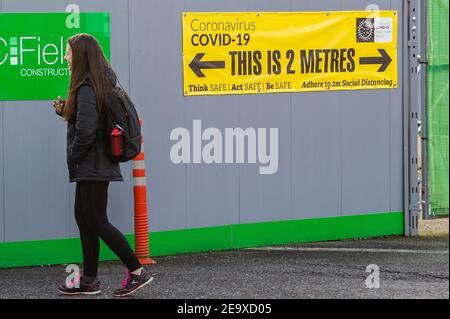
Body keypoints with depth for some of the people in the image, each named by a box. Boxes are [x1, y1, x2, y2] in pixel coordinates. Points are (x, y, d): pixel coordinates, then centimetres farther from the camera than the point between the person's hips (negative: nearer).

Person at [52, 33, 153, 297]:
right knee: (84, 218, 13)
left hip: (92, 165, -10)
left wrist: (73, 157, -10)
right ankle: (89, 281, 18)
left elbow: (86, 129, -24)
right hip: (94, 166, 10)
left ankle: (137, 271, -1)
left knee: (96, 222, -5)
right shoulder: (100, 84, 12)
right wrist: (65, 110, 8)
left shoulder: (86, 89, -19)